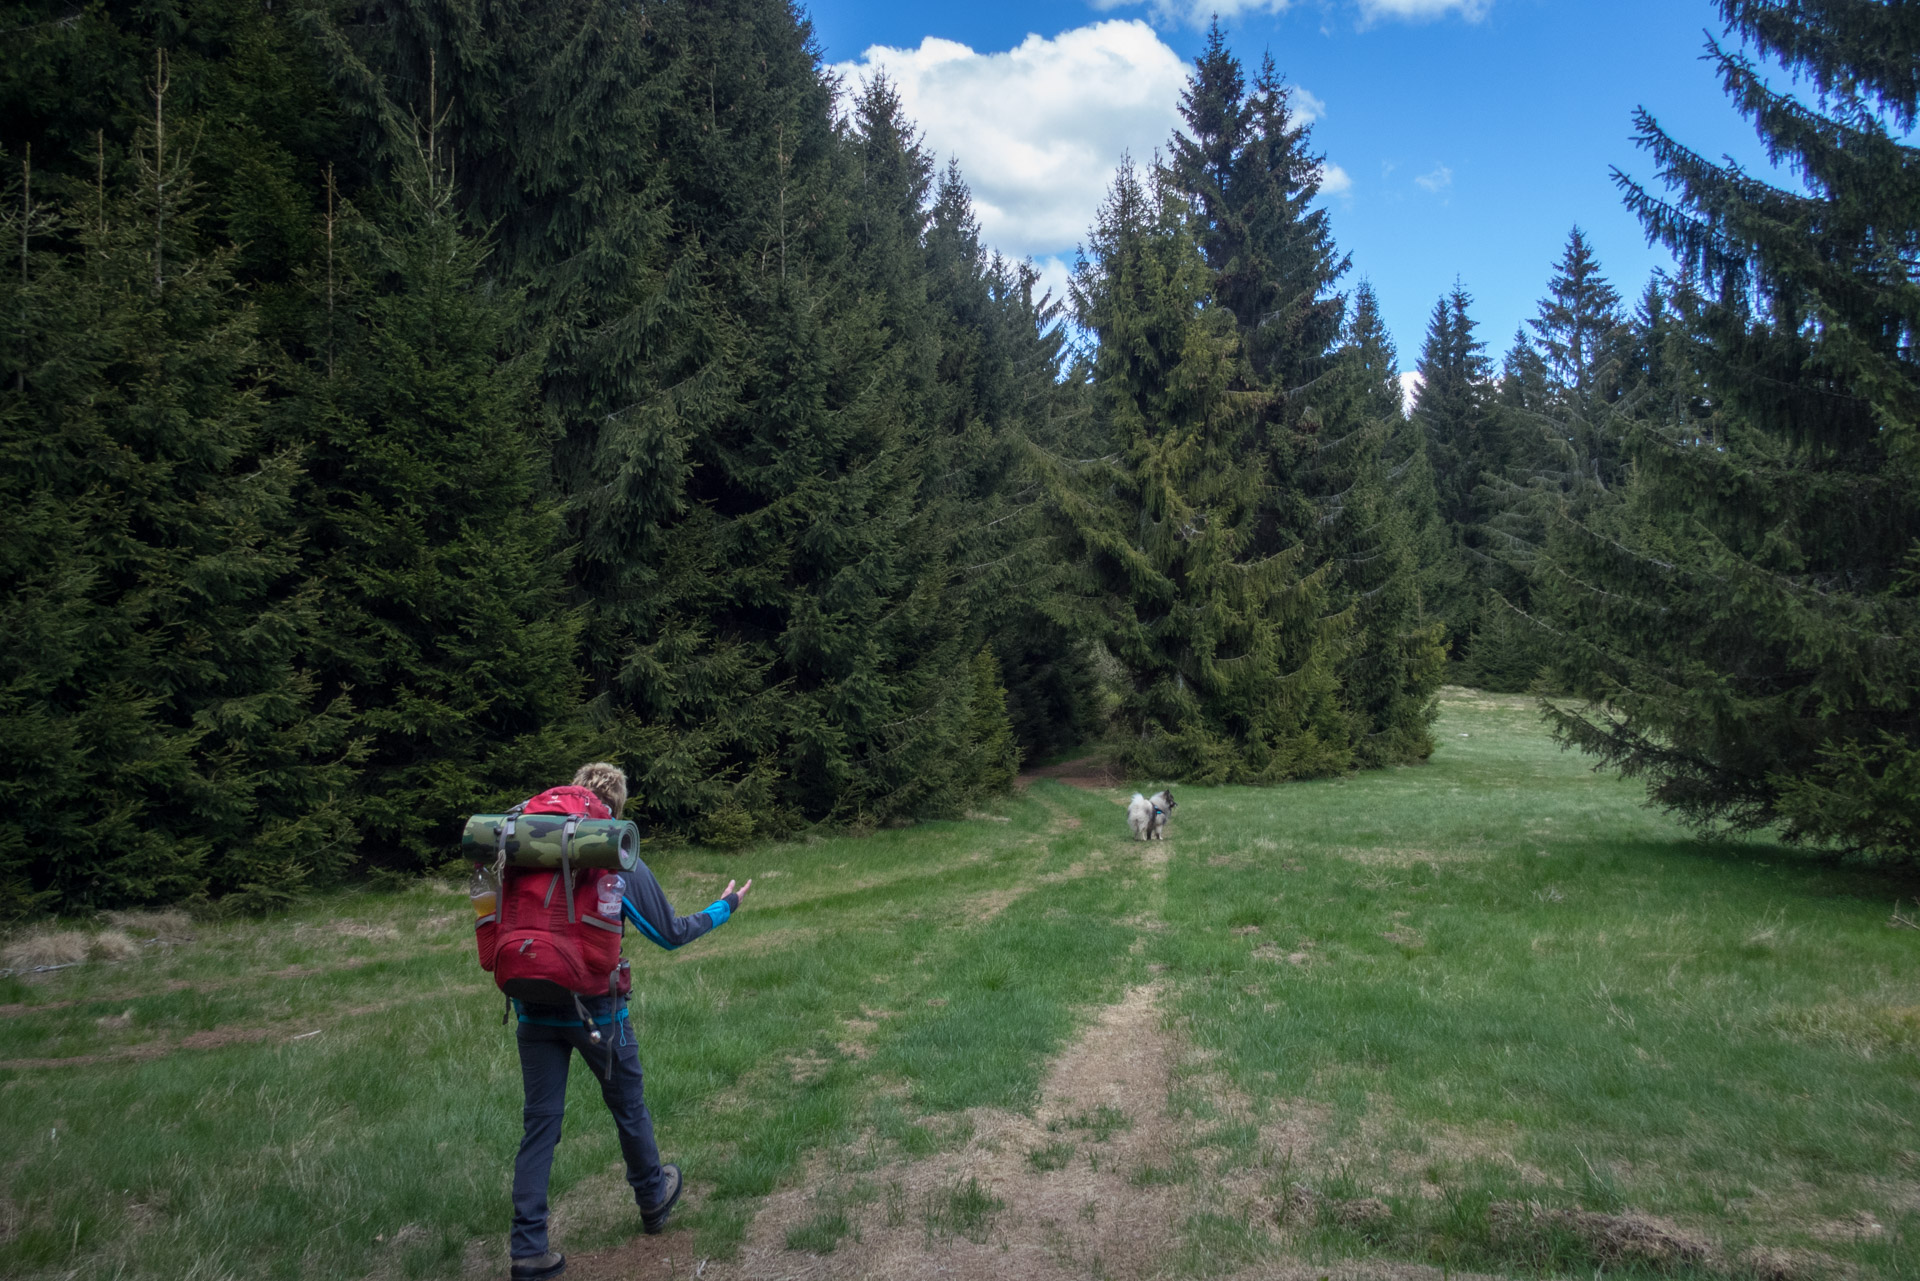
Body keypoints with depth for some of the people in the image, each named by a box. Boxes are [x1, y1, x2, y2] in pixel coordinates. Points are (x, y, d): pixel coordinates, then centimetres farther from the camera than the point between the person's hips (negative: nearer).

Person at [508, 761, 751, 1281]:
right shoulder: (623, 867, -10)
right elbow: (671, 933, 0)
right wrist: (724, 907, 15)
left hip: (535, 1011, 3)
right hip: (598, 1012, -2)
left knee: (540, 1124, 8)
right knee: (628, 1109, 17)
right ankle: (653, 1199, 38)